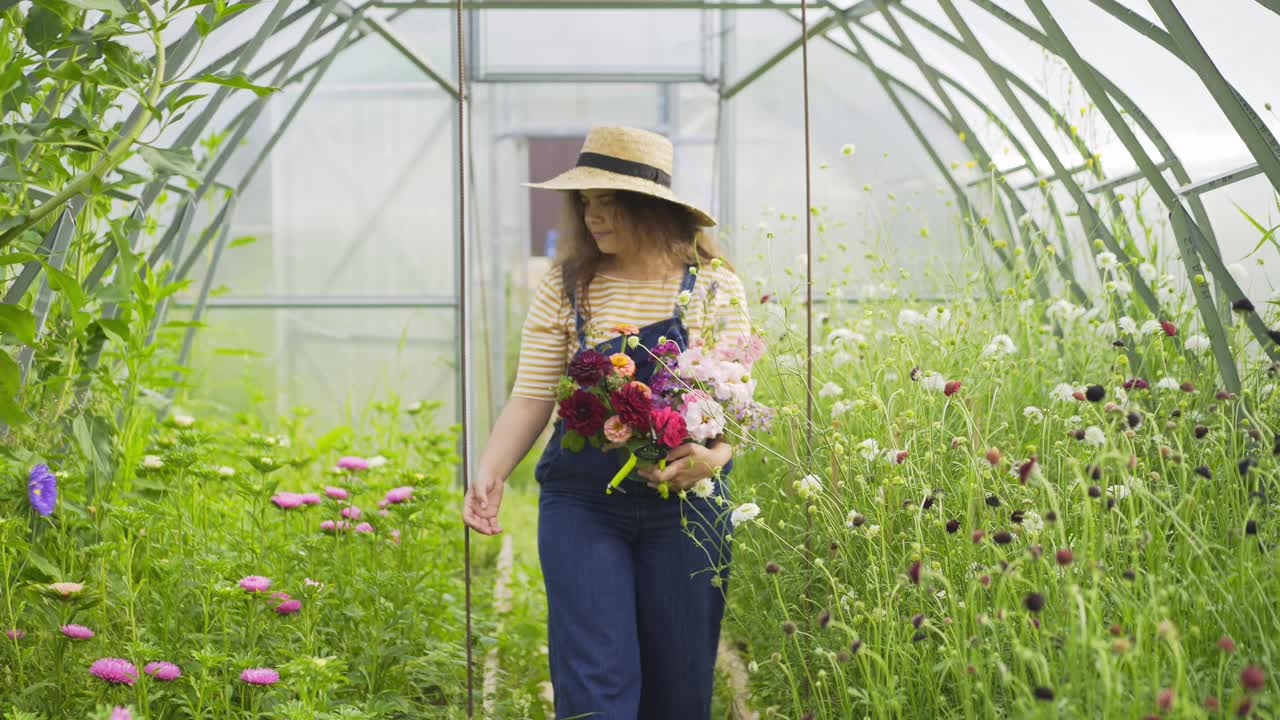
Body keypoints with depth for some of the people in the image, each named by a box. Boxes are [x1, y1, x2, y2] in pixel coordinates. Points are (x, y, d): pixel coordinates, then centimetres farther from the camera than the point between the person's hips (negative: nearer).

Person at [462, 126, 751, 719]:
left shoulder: (714, 287, -1)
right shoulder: (565, 290, 0)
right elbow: (531, 398, -3)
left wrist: (716, 455, -23)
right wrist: (491, 472, -18)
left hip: (686, 506, 0)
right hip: (582, 504, 0)